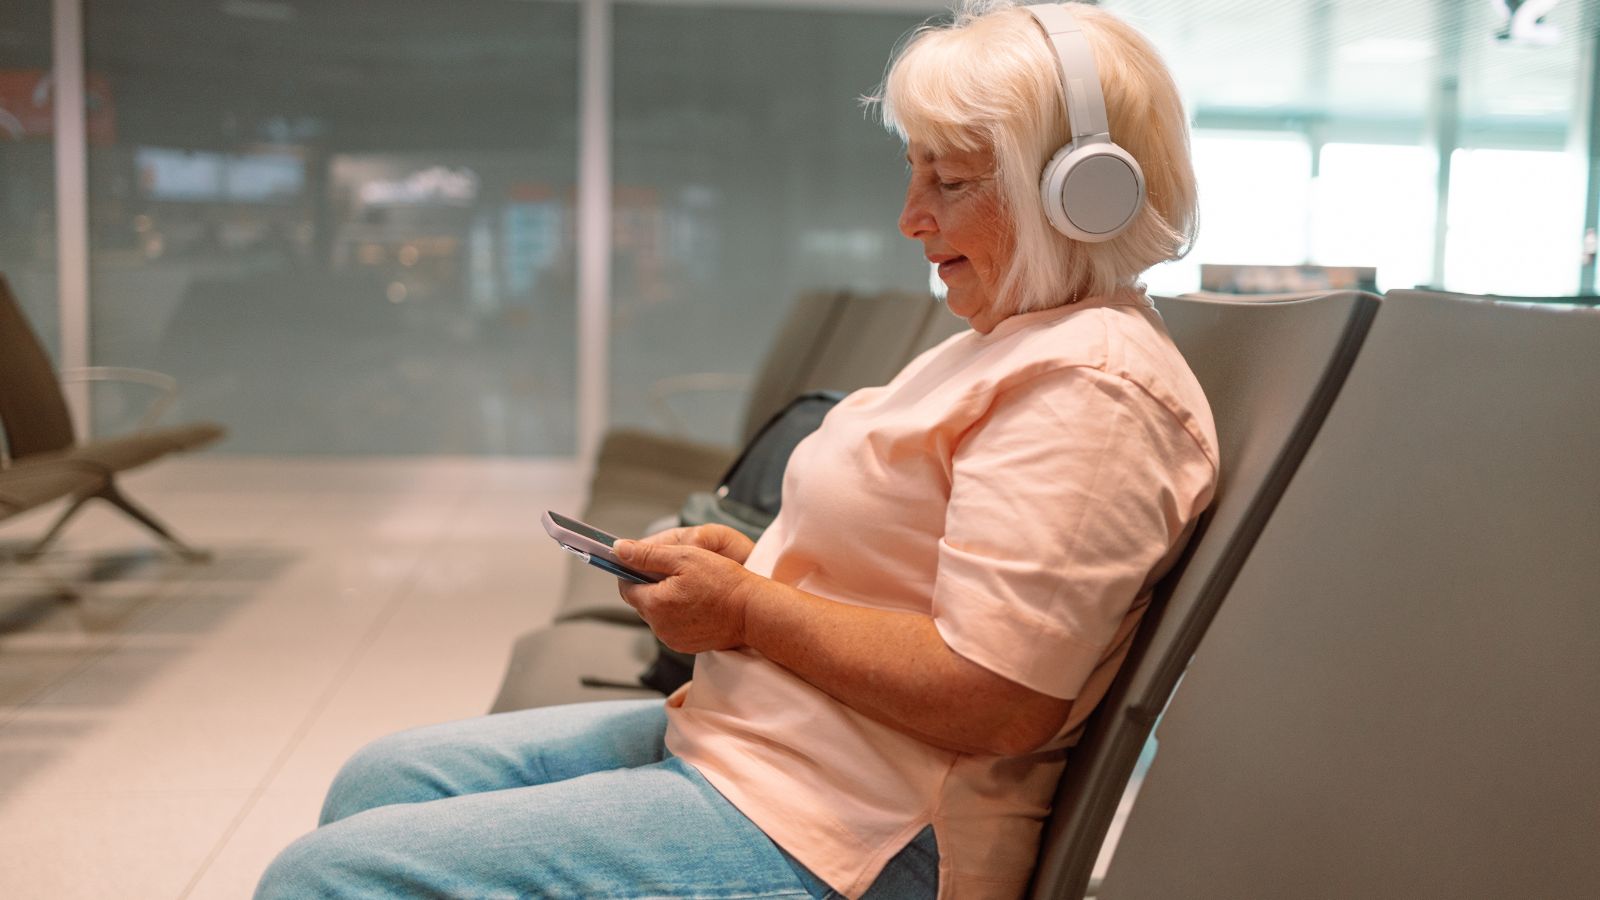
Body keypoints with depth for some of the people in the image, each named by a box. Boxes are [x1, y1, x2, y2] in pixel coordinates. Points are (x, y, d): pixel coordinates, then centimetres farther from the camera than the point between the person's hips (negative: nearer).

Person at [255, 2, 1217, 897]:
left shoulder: (1090, 388, -19)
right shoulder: (1004, 345, 16)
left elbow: (993, 698, -26)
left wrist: (748, 612, -15)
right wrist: (753, 563, 5)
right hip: (748, 734, 11)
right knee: (381, 779, 14)